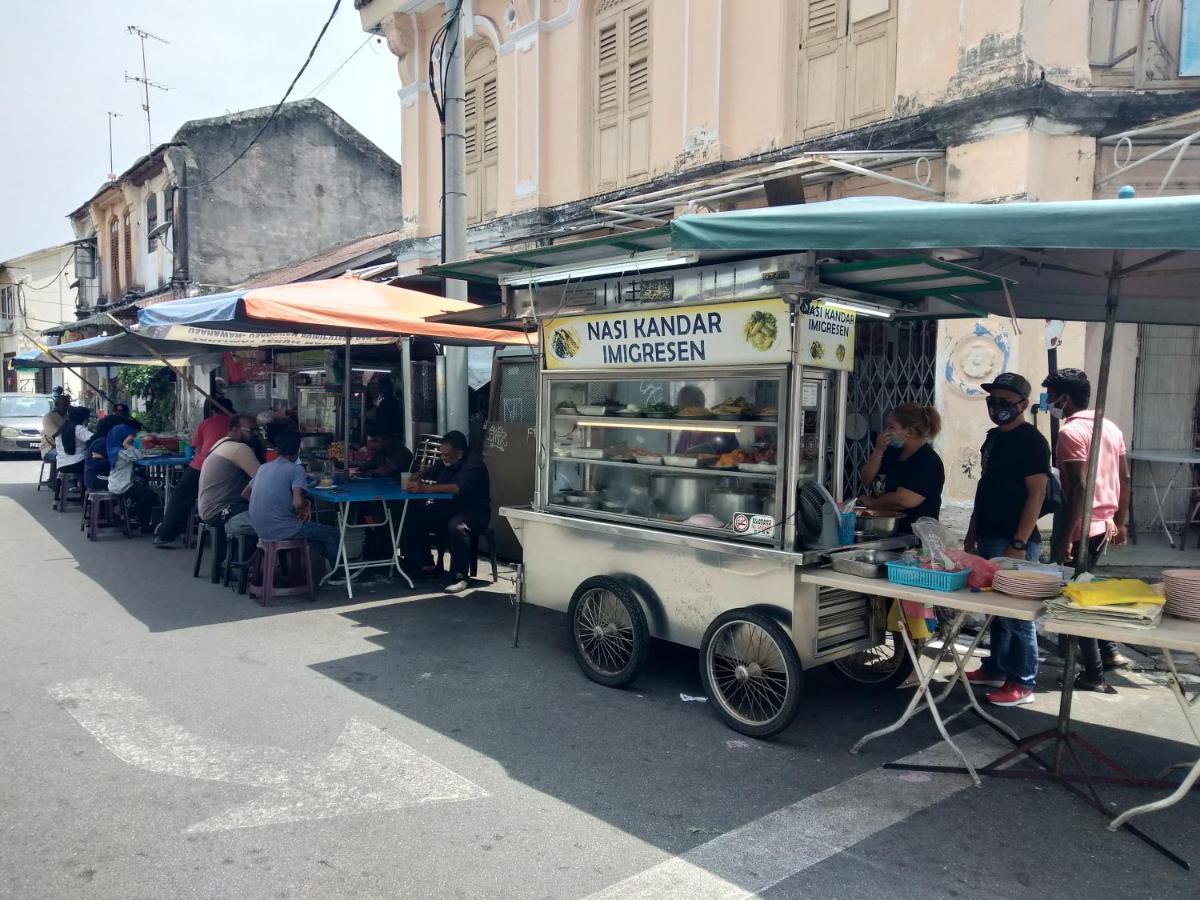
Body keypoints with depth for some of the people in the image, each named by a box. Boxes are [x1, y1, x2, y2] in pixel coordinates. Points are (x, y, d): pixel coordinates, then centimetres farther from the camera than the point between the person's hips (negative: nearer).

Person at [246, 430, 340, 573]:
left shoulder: (263, 467, 9)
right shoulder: (296, 469, -11)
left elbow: (246, 492, 22)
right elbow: (298, 503, -24)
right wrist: (306, 505, 0)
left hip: (260, 529, 8)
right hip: (280, 530, -8)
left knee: (309, 525, 32)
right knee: (331, 533, 9)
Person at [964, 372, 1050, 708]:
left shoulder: (1031, 441, -11)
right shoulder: (993, 437, 14)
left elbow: (1036, 494, -16)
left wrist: (1019, 545, -20)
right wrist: (972, 531, 18)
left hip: (1013, 542, -8)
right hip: (988, 538, 8)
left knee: (1016, 613, -2)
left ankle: (1022, 683, 7)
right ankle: (996, 668, 27)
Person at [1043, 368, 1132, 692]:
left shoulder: (1070, 431, -16)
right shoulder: (1111, 427, 10)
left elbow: (1079, 487, -22)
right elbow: (1124, 479, 14)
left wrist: (1065, 538, -21)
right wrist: (1120, 522, 22)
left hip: (1082, 527, -8)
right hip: (1105, 525, 8)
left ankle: (1094, 675, 9)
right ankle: (1109, 652, 28)